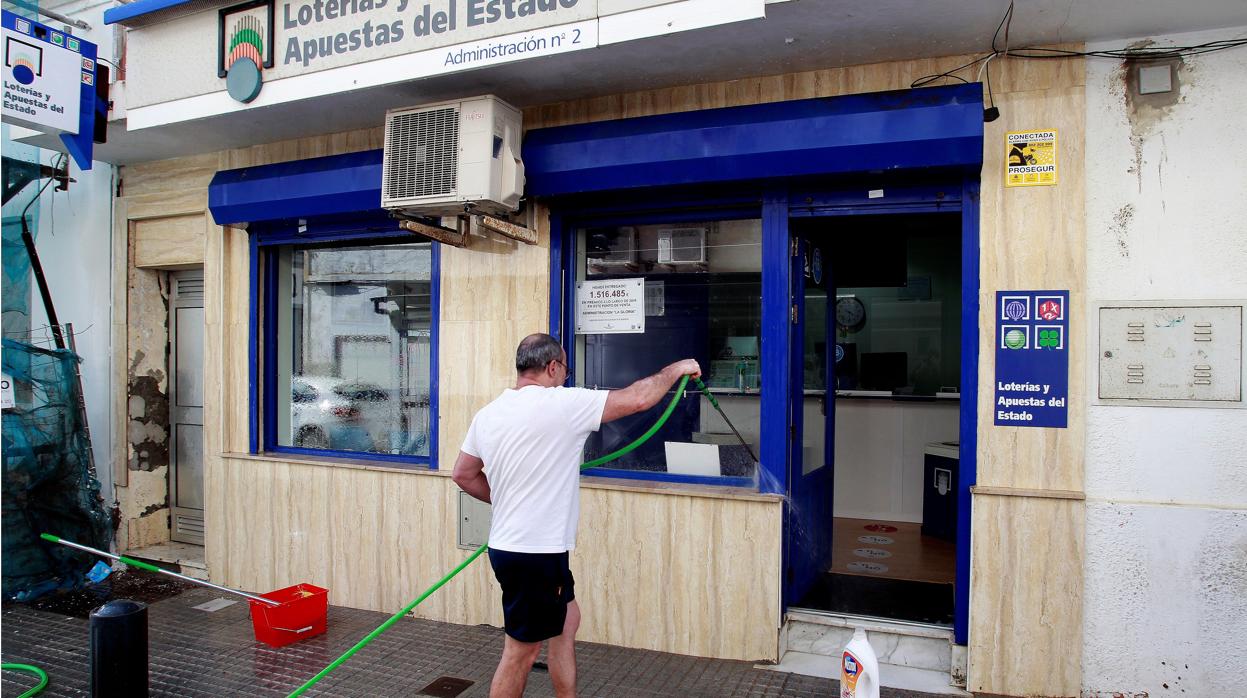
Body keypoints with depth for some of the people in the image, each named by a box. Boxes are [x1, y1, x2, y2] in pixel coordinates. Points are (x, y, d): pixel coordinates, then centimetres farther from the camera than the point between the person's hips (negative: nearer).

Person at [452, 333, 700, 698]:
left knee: (567, 620, 22)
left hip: (509, 544, 9)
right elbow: (638, 399, -14)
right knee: (521, 652, 4)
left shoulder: (487, 414, 5)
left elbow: (463, 475, 13)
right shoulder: (562, 404, -17)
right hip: (536, 554, -9)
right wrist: (676, 369, 2)